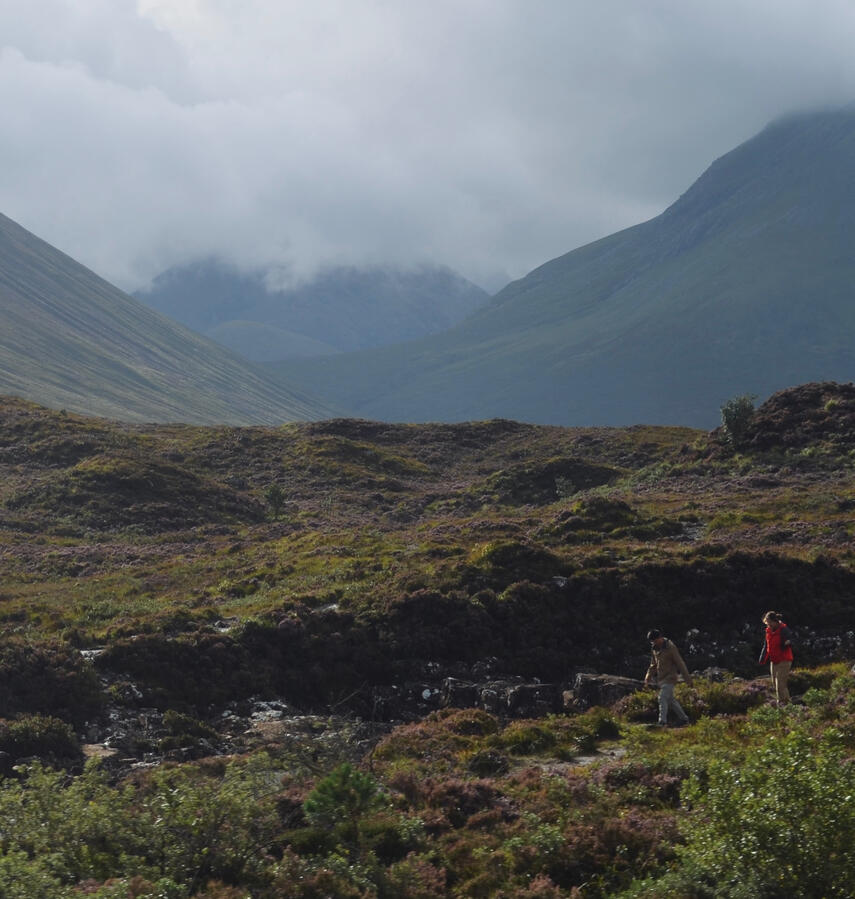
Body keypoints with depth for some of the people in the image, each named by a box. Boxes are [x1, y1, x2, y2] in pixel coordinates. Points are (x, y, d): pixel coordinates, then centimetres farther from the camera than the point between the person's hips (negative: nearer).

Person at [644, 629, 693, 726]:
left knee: (663, 698, -18)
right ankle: (684, 718, 24)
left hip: (670, 678, -8)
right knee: (670, 700, 13)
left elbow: (680, 663, -11)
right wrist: (648, 678, 12)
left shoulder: (670, 647, -13)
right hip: (661, 678, 8)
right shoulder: (654, 648, 8)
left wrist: (687, 678, -10)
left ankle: (662, 722, -23)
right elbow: (653, 665, 20)